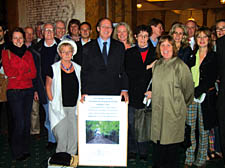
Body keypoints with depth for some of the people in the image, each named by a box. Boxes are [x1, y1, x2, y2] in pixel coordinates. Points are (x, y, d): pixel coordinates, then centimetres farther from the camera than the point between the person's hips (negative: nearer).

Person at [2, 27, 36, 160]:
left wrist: (18, 75, -10)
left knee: (27, 121, 9)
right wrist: (25, 72, -6)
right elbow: (8, 72, -11)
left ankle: (25, 149, 24)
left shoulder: (28, 53, 11)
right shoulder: (6, 53, 1)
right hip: (14, 92, -4)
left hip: (28, 91, 4)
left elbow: (34, 73, 2)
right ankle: (17, 153, 12)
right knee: (19, 122, -5)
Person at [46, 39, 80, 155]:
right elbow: (48, 87, 4)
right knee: (61, 135, -3)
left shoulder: (78, 68, 8)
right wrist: (53, 102, -3)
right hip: (60, 107, -3)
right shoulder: (54, 68, -1)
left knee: (74, 134, 6)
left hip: (75, 107, 3)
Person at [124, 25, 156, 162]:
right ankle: (132, 150, 17)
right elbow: (128, 72, -6)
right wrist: (147, 67, -12)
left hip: (148, 94, 0)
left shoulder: (154, 53, 10)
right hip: (133, 94, 0)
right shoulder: (129, 53, 8)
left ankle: (144, 152, 14)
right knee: (131, 123, 3)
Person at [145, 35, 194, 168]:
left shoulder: (180, 65, -9)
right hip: (158, 111, 6)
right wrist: (153, 94, 12)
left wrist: (178, 105, 5)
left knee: (171, 146, 2)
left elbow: (188, 90, -2)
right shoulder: (157, 65, 10)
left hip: (173, 112, -5)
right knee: (158, 145, 10)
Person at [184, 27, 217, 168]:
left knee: (204, 129, 4)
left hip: (205, 96, -2)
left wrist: (198, 91, -14)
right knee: (190, 128, 3)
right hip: (190, 96, 3)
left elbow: (212, 79, -6)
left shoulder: (214, 56, 2)